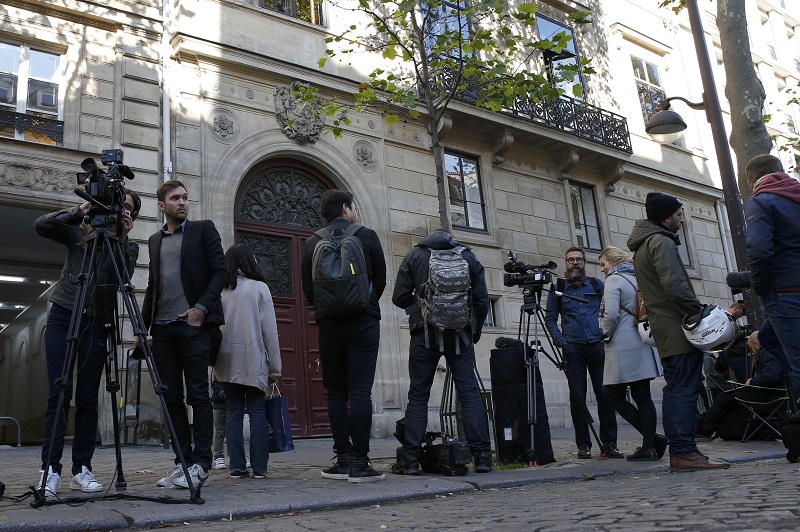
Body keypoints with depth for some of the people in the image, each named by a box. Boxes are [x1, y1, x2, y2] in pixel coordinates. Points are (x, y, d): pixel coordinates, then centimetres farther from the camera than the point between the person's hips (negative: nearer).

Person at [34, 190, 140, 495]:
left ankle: (82, 470, 6)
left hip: (96, 323, 1)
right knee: (59, 394, -7)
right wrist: (77, 213, -16)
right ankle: (50, 469, -4)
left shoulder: (128, 247, 9)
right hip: (63, 316, -1)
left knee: (87, 398, 1)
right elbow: (41, 226, -7)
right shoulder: (77, 233, 8)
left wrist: (121, 238, -16)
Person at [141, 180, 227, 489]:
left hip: (194, 325, -5)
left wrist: (201, 307, -13)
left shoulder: (203, 229, 6)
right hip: (163, 328, 5)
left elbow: (220, 272, -2)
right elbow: (152, 286, 22)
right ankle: (182, 461, 13)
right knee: (171, 398, 5)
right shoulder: (155, 240, 20)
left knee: (198, 395, -5)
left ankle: (200, 465, -1)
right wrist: (143, 325, 14)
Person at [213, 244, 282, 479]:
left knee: (234, 412, 6)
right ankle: (259, 467, 1)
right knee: (257, 411, 2)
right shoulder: (259, 288, -1)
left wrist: (215, 367, 12)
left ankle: (237, 466, 5)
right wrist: (274, 366, 2)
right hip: (254, 360, -3)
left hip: (227, 361, 3)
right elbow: (270, 330, -3)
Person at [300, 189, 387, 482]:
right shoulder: (367, 236, 3)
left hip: (328, 323, 2)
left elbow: (307, 289, 6)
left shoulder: (312, 243, 8)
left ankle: (343, 459, 7)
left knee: (335, 393, 8)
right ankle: (359, 463, -6)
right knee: (360, 391, -4)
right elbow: (381, 279, 8)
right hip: (364, 322, -2)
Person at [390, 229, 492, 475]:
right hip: (461, 333, 1)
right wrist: (475, 332, 18)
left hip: (425, 333, -1)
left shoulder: (415, 255, 7)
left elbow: (399, 297, 3)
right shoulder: (468, 256, 10)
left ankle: (410, 459, 2)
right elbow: (482, 300, 6)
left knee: (418, 395, 3)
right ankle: (482, 455, 1)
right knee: (469, 392, 3)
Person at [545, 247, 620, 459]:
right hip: (573, 347, -1)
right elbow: (550, 318, 8)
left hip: (597, 344, 1)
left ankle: (609, 444, 3)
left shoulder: (597, 285, 14)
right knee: (577, 396, -2)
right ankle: (583, 444, 5)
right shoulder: (557, 288, 11)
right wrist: (560, 341, -5)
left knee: (605, 394, -3)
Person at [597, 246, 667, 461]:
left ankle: (652, 438, -3)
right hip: (642, 345, 8)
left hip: (623, 347, -8)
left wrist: (606, 335, -3)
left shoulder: (614, 280, -7)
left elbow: (611, 314, -17)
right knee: (643, 396, 7)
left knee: (613, 395, 0)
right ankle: (649, 446, 5)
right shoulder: (637, 279, 17)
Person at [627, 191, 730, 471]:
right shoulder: (661, 242, -9)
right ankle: (686, 453, -12)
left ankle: (678, 453, 10)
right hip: (678, 329, -10)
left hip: (664, 331, 10)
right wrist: (700, 312, -11)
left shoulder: (641, 247, 22)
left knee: (675, 390, 9)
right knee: (686, 389, -11)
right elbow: (675, 285, -21)